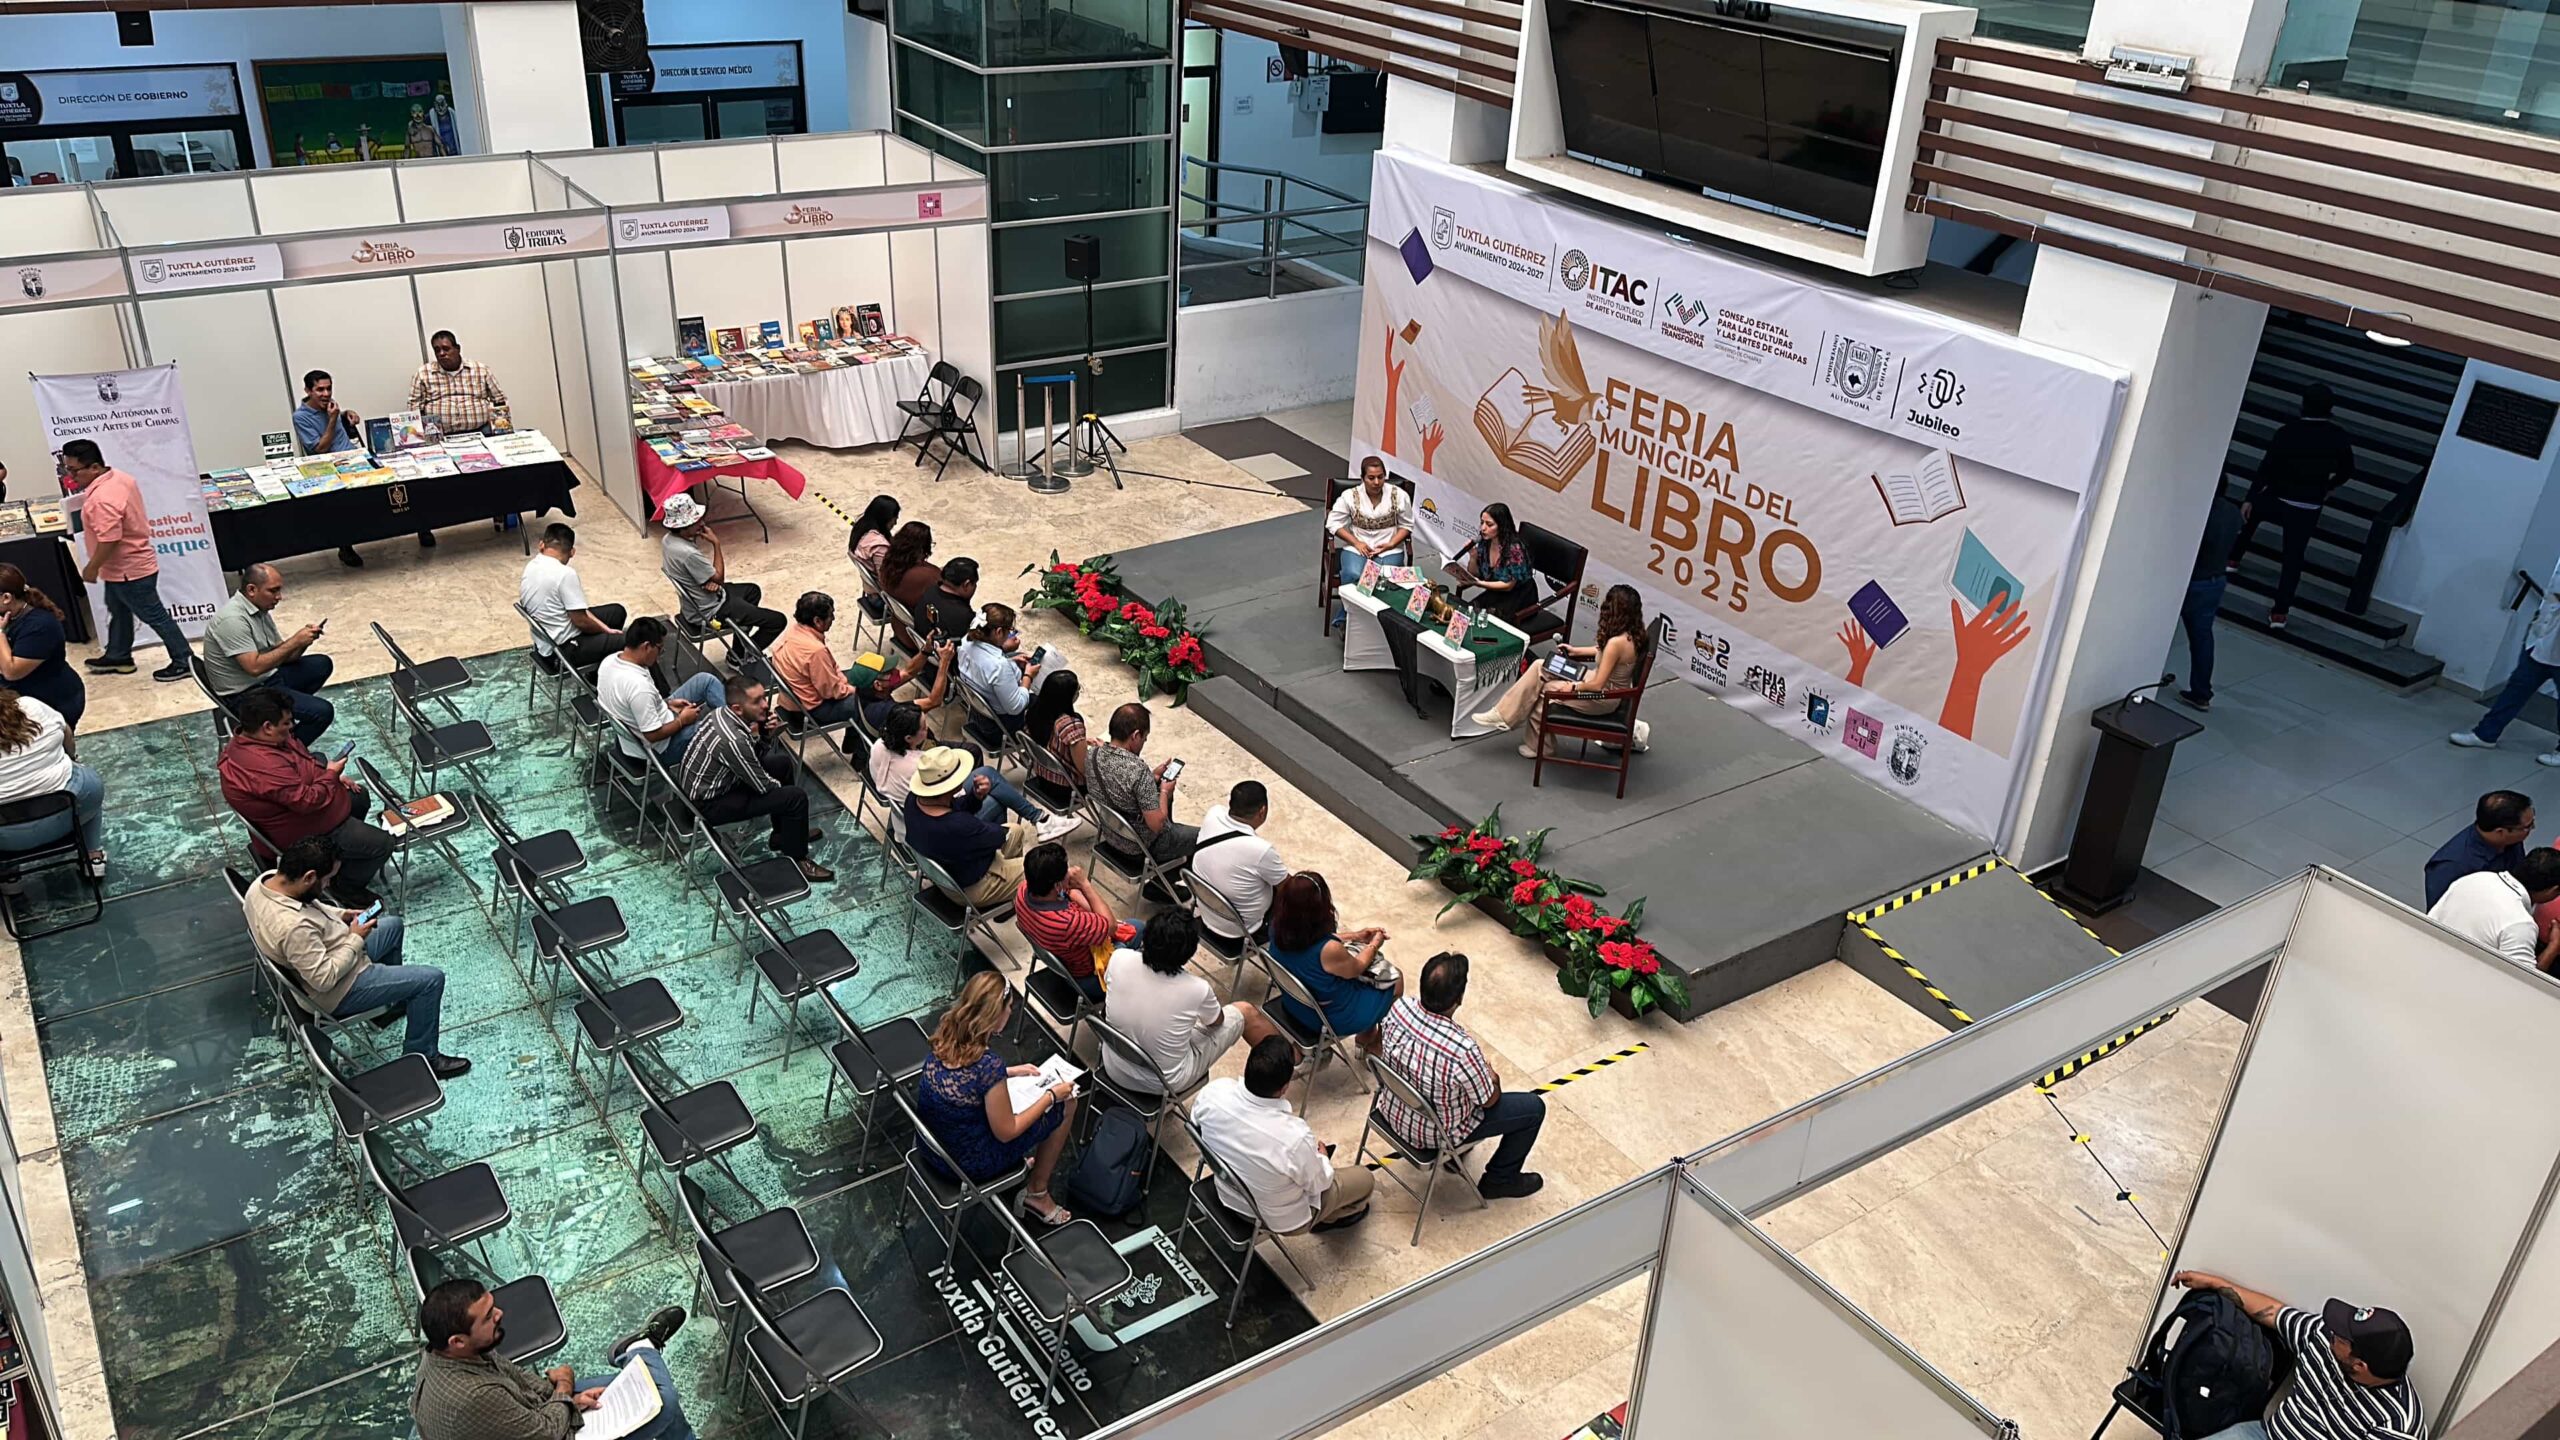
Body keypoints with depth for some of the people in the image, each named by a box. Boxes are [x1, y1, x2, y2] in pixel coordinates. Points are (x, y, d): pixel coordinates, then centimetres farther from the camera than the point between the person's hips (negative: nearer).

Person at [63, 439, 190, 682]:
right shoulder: (120, 477, -2)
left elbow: (108, 540, -31)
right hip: (124, 567, 10)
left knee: (154, 616, 0)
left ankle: (185, 662, 9)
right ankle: (118, 657, 40)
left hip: (129, 570, -10)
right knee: (118, 611, 24)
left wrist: (91, 568, -18)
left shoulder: (102, 499, -32)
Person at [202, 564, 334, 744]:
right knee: (321, 712, -20)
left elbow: (281, 655, 9)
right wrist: (295, 641, -25)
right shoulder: (233, 619, -24)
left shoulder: (260, 609, 6)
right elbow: (255, 667, -29)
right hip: (245, 694, -10)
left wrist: (303, 640, -11)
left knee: (321, 665, 17)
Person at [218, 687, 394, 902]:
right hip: (300, 832, -11)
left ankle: (344, 854, 40)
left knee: (359, 795, 29)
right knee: (382, 844, -6)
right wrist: (331, 774, -19)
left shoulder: (250, 738, -5)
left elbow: (302, 758, 11)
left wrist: (332, 776, 3)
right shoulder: (266, 767, -38)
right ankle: (346, 887, 15)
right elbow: (308, 801, -35)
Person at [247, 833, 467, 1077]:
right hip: (336, 991, -10)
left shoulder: (269, 878, -14)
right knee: (431, 979, -7)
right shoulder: (294, 927, -40)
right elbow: (324, 979, -30)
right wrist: (355, 940, -19)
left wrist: (341, 915, -2)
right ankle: (423, 1058, 10)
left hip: (321, 957, 10)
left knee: (392, 924, 27)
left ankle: (396, 1001, 46)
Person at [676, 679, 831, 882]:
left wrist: (766, 734, -12)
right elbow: (763, 786, -19)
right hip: (709, 803, -9)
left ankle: (783, 834, 29)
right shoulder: (732, 741, -33)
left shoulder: (722, 712, -6)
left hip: (697, 785, 9)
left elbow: (756, 756, 8)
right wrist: (783, 786, 2)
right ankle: (796, 861, 7)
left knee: (782, 762, 15)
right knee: (796, 797, -14)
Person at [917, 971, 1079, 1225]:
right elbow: (1006, 1132, -19)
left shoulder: (943, 1036, -13)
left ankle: (1021, 1164, 38)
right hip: (967, 1163, -7)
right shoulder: (989, 1066, -33)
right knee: (1065, 1106, 7)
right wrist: (1051, 1096, -8)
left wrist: (1012, 1072, 13)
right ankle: (1037, 1195, 22)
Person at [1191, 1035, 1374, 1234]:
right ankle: (1330, 1217, 42)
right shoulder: (1296, 1137, -40)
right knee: (1364, 1178, 18)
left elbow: (1196, 1121, -3)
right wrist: (1321, 1157, 6)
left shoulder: (1213, 1091, -28)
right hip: (1282, 1220, -4)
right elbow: (1318, 1183, -18)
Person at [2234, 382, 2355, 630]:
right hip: (2309, 509, 2)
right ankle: (2280, 612, 2)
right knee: (2293, 557, 7)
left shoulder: (2287, 432, -13)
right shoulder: (2338, 437, -4)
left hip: (2277, 501, -2)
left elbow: (2266, 467, -14)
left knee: (2249, 513, 31)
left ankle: (2232, 559, 35)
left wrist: (2249, 498, -10)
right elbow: (2348, 471, 7)